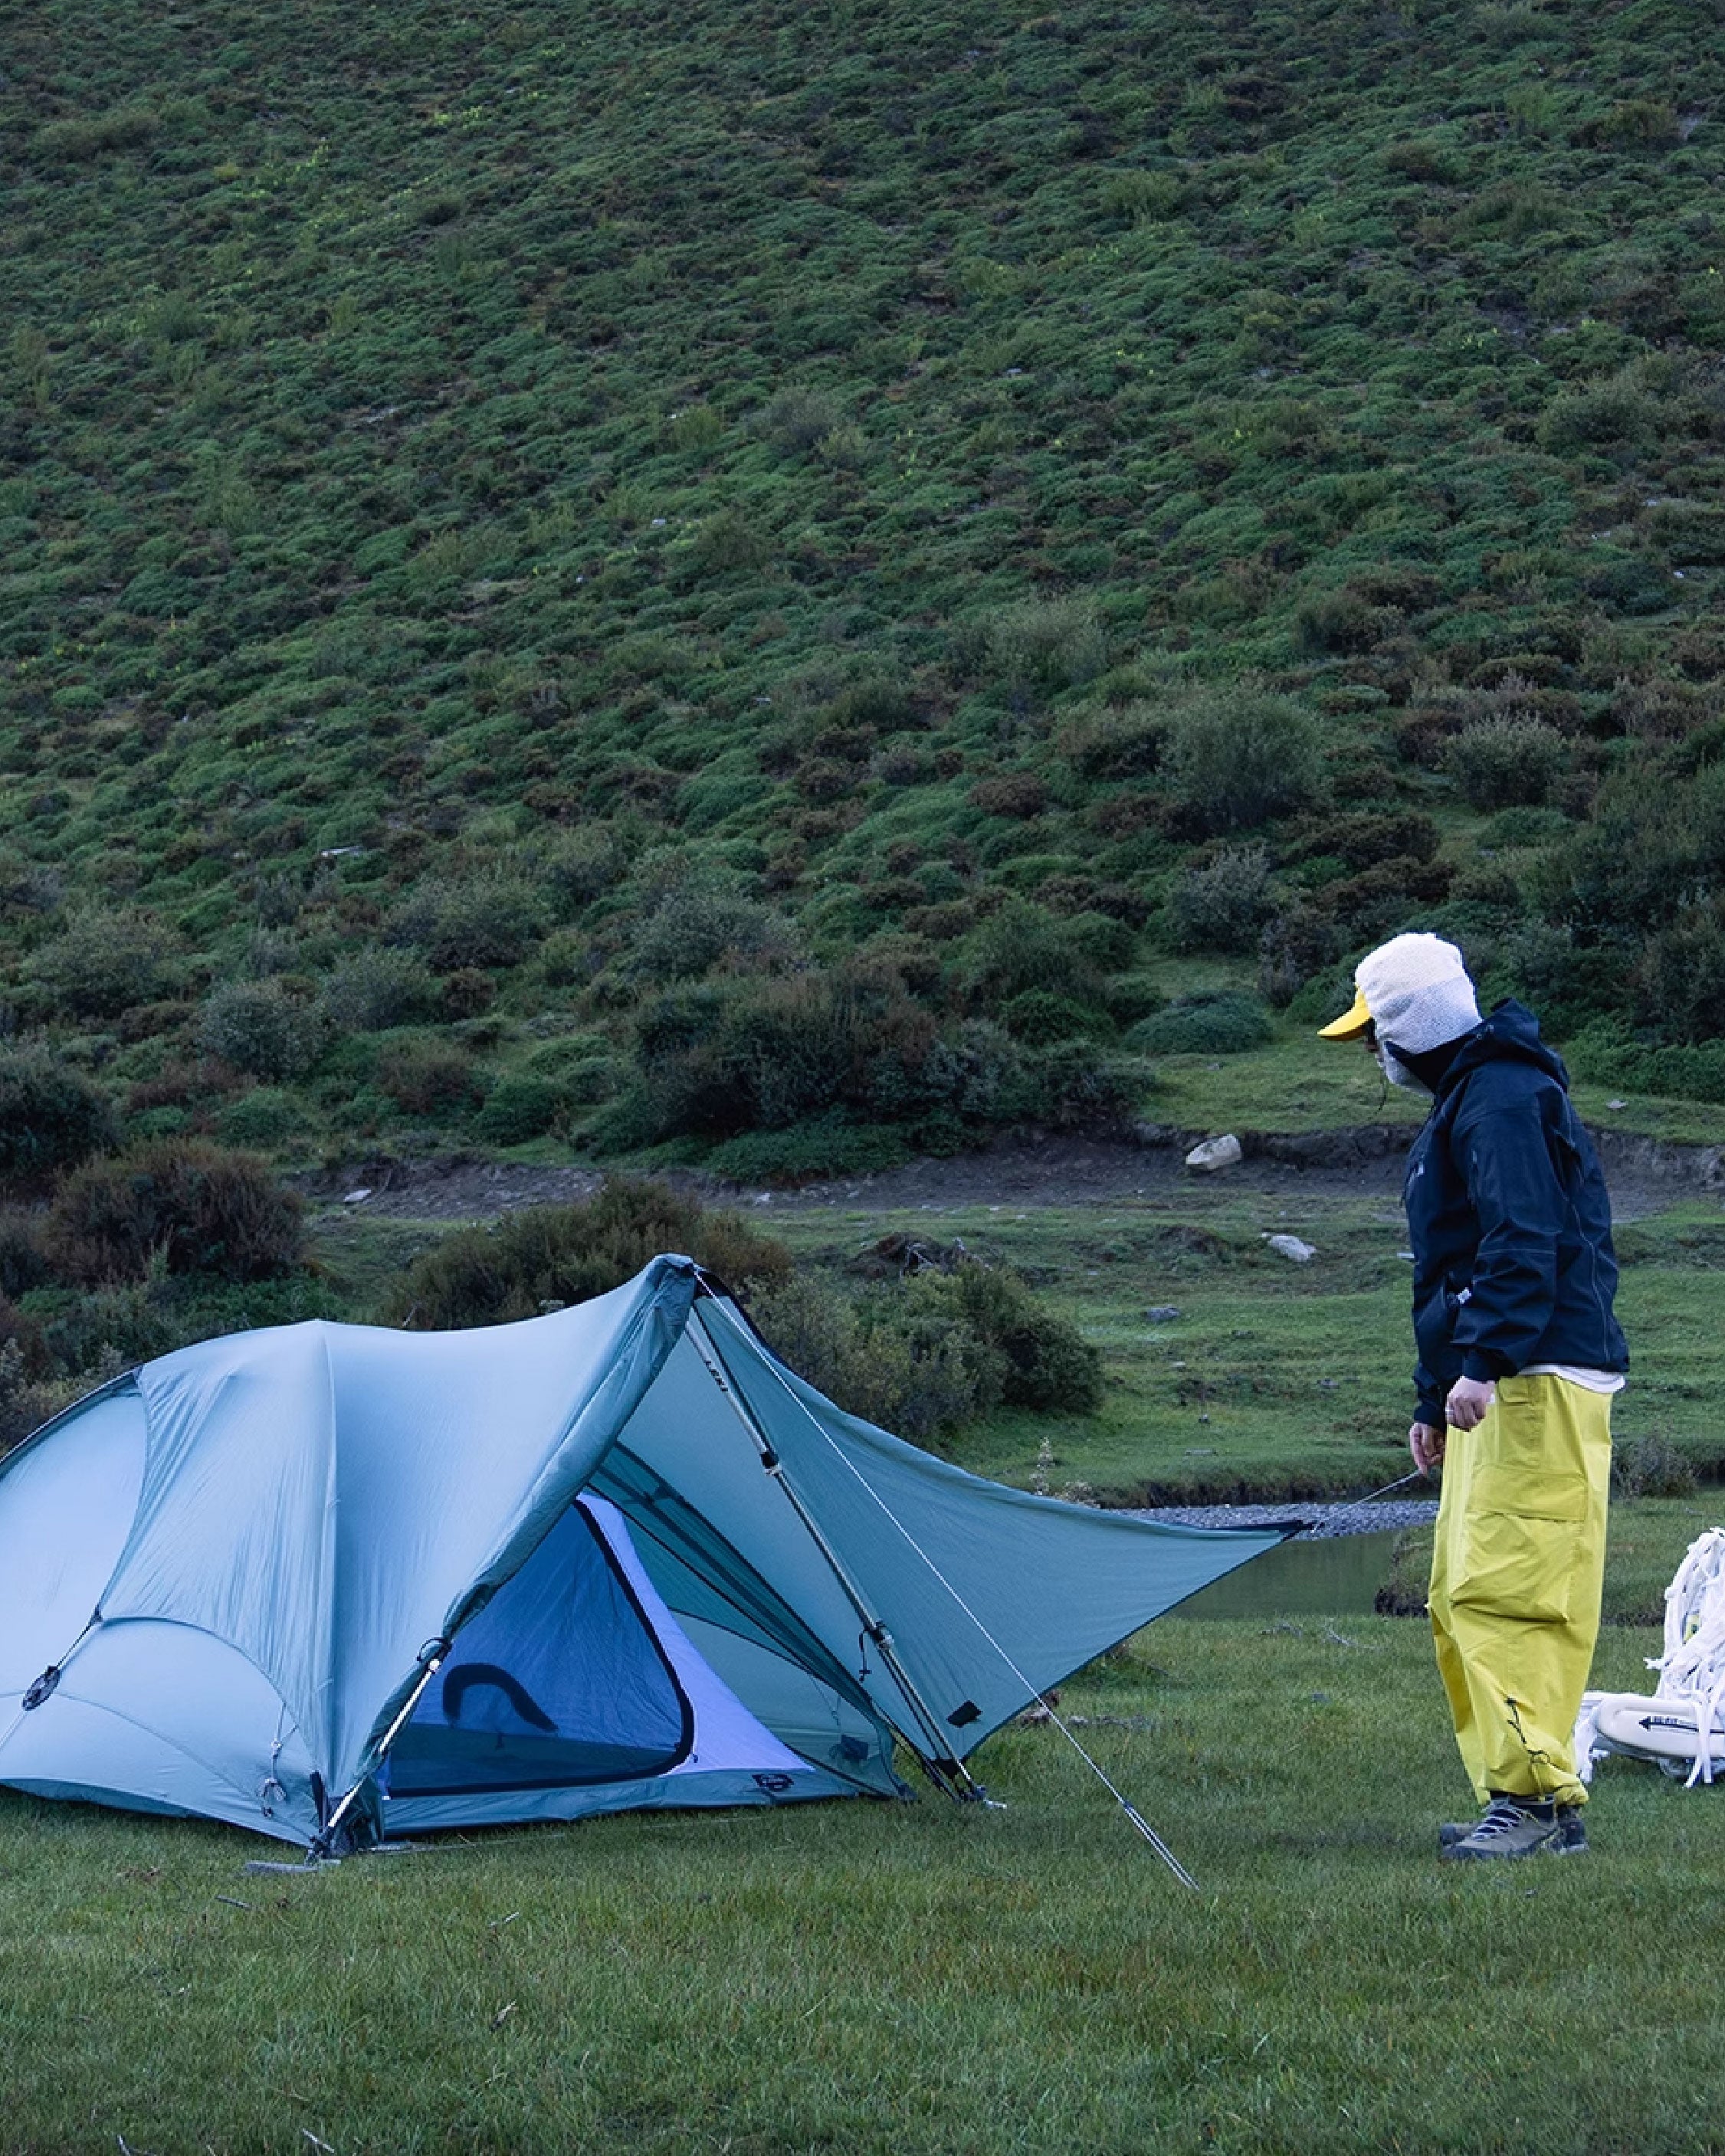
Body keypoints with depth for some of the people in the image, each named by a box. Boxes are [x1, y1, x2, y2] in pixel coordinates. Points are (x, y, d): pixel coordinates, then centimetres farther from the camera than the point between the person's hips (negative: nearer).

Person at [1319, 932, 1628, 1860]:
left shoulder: (1502, 1101, -11)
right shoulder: (1464, 1101, 23)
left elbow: (1524, 1247, -23)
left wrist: (1480, 1365, -29)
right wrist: (1433, 1401, 29)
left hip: (1539, 1389, -11)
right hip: (1499, 1391, 11)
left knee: (1502, 1590, -15)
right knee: (1463, 1598, 11)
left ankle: (1536, 1796, -16)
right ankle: (1516, 1797, 13)